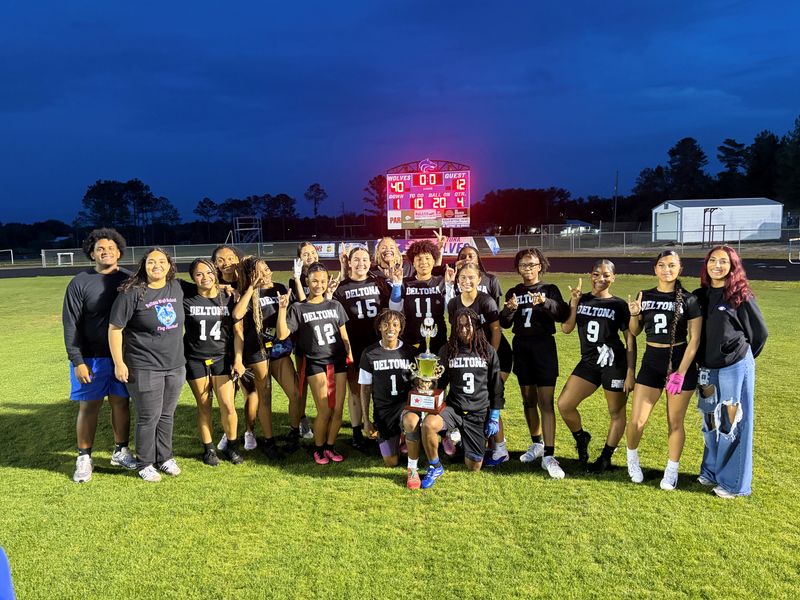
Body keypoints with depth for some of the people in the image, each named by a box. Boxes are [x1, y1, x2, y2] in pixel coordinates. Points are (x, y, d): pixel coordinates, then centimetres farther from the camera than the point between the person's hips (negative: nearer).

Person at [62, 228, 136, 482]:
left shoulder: (129, 280, 3)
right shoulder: (80, 283, -3)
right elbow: (70, 324, -5)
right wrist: (77, 361, -10)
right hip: (90, 358, -2)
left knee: (121, 403, 10)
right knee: (88, 407, 6)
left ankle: (120, 452, 26)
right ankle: (84, 459, 19)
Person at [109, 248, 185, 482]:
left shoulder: (176, 288, 3)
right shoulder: (132, 293, -13)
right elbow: (115, 328, -11)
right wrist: (119, 363, -12)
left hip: (175, 366, 5)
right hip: (145, 368, -5)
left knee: (167, 415, 16)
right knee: (149, 417, 4)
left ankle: (165, 458, 32)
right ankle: (145, 464, 22)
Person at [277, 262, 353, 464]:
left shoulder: (335, 306, 9)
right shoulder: (298, 308, -1)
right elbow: (282, 334, -10)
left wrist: (350, 356, 9)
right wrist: (282, 309, -19)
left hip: (338, 362, 3)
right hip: (316, 364, -3)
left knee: (338, 410, 2)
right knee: (324, 411, -6)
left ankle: (330, 446, 22)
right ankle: (318, 449, 16)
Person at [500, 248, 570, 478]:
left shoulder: (550, 289, 0)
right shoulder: (513, 292, 9)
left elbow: (563, 315, -15)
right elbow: (505, 323, 2)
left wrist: (546, 303, -30)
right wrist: (510, 309, -17)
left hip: (543, 347, -4)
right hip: (521, 348, 4)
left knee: (546, 402, -9)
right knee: (528, 400, 12)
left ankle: (548, 455, -10)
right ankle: (536, 444, 28)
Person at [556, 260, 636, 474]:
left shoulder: (619, 305, -2)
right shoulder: (581, 299, 6)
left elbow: (630, 339, -2)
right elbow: (566, 328, -3)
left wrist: (631, 372, -8)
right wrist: (574, 302, -12)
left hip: (614, 364, -3)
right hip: (588, 362, 3)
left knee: (616, 412, 7)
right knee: (564, 404, -4)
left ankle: (606, 458, 23)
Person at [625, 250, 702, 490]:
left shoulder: (689, 300, -5)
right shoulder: (645, 296, 4)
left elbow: (694, 339, -7)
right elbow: (635, 332, 12)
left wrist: (680, 373, -13)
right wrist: (634, 314, -10)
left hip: (680, 362, -2)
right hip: (651, 362, 2)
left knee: (675, 422, 7)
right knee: (637, 421, -1)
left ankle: (672, 471, 25)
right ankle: (632, 457, 28)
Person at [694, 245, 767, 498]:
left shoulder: (741, 296, -8)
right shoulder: (699, 296, 5)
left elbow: (759, 332, 1)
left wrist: (742, 356, 10)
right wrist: (701, 361, 11)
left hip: (736, 367, -5)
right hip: (708, 368, 5)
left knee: (733, 423, 1)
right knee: (711, 422, 15)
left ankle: (734, 482, 12)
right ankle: (712, 471, 30)